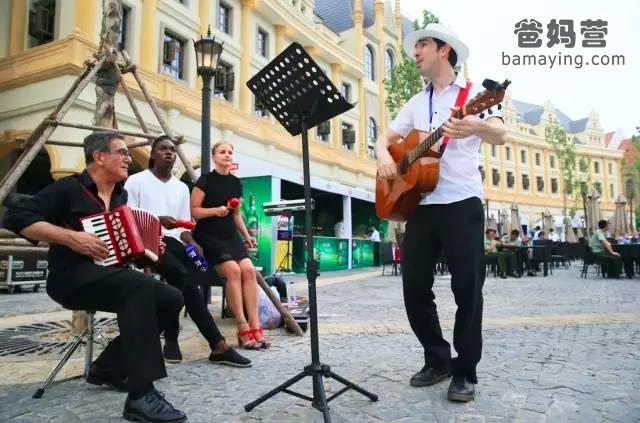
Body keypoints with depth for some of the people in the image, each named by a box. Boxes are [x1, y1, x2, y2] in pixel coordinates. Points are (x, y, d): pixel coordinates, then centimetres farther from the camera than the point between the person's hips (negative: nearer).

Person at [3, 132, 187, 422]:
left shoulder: (120, 195, 16)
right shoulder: (68, 188, -6)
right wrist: (70, 237, -24)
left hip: (112, 276, 8)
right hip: (72, 278, -8)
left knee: (171, 299, -9)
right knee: (140, 286, -34)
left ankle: (109, 367, 5)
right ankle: (140, 395, -37)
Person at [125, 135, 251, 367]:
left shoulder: (181, 188, 20)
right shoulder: (136, 181, 5)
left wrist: (191, 243, -6)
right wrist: (158, 220, -21)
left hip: (171, 241, 5)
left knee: (185, 275, -29)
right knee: (182, 275, -30)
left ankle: (172, 337, -18)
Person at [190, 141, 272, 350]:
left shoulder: (236, 183, 12)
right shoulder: (205, 180, -5)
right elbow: (194, 210, -7)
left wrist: (246, 235, 11)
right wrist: (216, 210, -22)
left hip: (230, 234, 6)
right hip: (209, 235, -5)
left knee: (248, 269, -17)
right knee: (233, 270, -25)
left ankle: (254, 326, -14)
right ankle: (243, 328, -18)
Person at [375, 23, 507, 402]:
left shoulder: (474, 92, 3)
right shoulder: (416, 103, 20)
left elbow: (500, 135, -11)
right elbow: (387, 138, 22)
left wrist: (476, 127, -34)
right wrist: (384, 157, -2)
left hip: (462, 203, -5)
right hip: (419, 203, 5)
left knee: (467, 288, -1)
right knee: (414, 285, 4)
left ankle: (465, 372, 13)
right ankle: (438, 359, 21)